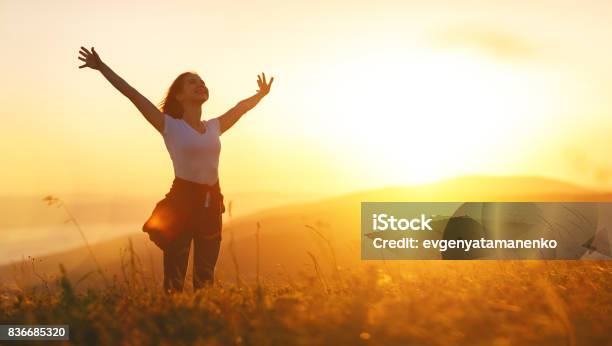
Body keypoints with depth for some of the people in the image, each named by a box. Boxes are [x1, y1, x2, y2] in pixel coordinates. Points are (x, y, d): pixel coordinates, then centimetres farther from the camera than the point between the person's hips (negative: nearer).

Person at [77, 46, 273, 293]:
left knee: (206, 277, 12)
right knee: (175, 279, -5)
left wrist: (261, 94, 43)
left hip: (211, 203, 5)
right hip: (181, 201, -5)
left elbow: (241, 107, 28)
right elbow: (133, 95, -8)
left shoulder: (214, 127, 11)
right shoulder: (171, 126, -3)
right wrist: (102, 67, -12)